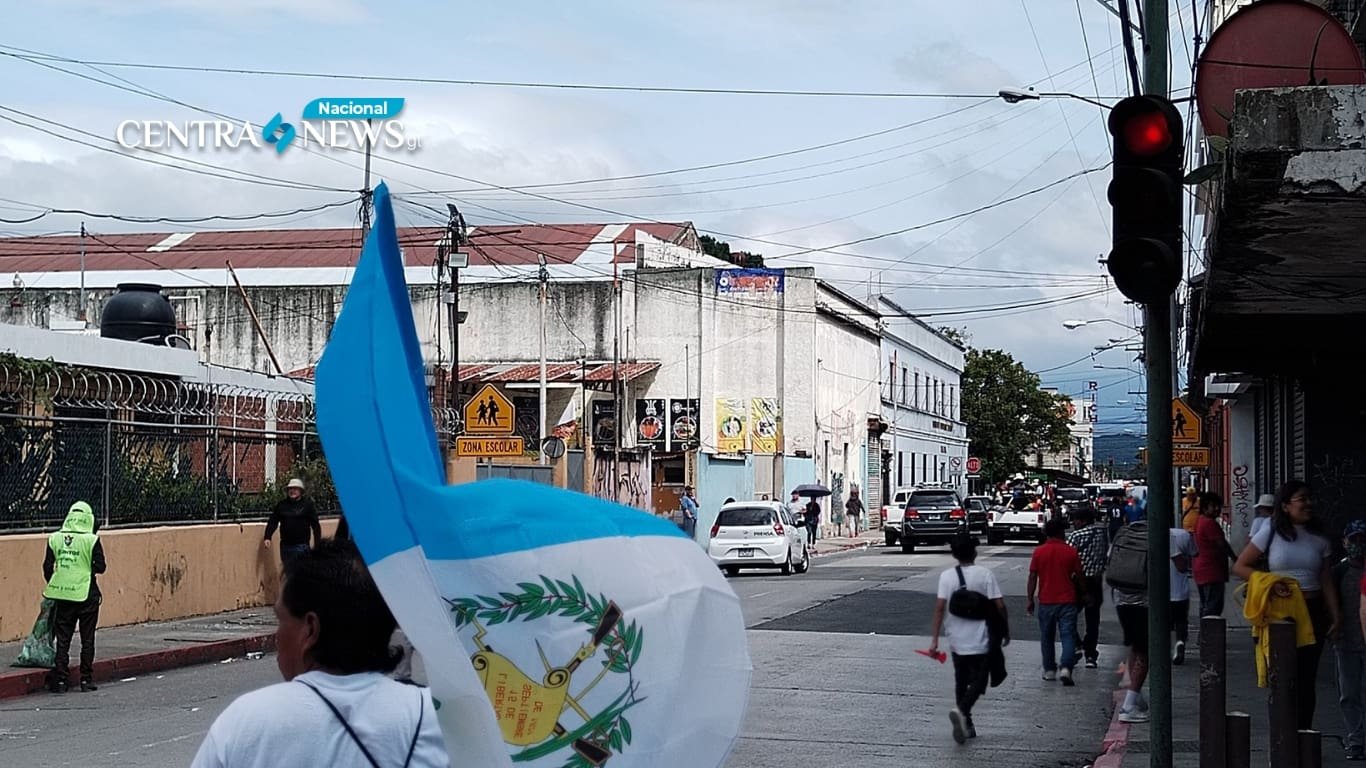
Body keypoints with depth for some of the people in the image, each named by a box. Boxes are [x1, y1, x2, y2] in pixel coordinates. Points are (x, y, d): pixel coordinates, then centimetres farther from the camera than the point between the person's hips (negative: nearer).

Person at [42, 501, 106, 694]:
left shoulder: (55, 539, 1)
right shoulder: (92, 540, -9)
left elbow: (47, 567, 3)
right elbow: (100, 567, -11)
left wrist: (52, 586, 18)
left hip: (62, 594, 2)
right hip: (87, 594, -2)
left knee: (63, 639, 8)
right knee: (87, 639, 8)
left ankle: (61, 680, 6)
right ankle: (86, 680, 9)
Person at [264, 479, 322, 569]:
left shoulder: (308, 504, -1)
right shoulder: (281, 505, 8)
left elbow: (315, 525, -1)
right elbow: (273, 522, 8)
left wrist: (318, 546, -5)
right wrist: (267, 537, -5)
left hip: (301, 546, -4)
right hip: (285, 546, 4)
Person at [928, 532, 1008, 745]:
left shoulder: (947, 576, -2)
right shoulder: (985, 574, -8)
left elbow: (940, 607, -8)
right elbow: (999, 605, -10)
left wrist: (935, 639, -7)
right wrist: (1006, 631, 4)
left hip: (957, 641, 3)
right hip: (980, 641, -3)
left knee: (961, 682, 17)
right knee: (978, 682, 4)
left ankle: (966, 726, 21)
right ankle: (961, 710, -23)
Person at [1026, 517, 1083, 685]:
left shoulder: (1039, 552, -2)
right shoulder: (1071, 552, -3)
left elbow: (1032, 577, -2)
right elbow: (1078, 577, 3)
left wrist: (1029, 599, 5)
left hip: (1046, 602, 1)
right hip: (1067, 601, -1)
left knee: (1047, 637, 13)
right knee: (1068, 636, -2)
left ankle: (1049, 670, 18)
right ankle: (1065, 668, -19)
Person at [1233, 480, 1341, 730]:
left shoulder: (1319, 538, 7)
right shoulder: (1271, 533, -2)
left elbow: (1327, 581, 9)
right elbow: (1240, 566, 0)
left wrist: (1335, 615, 1)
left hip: (1313, 613, 3)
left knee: (1306, 679, 7)